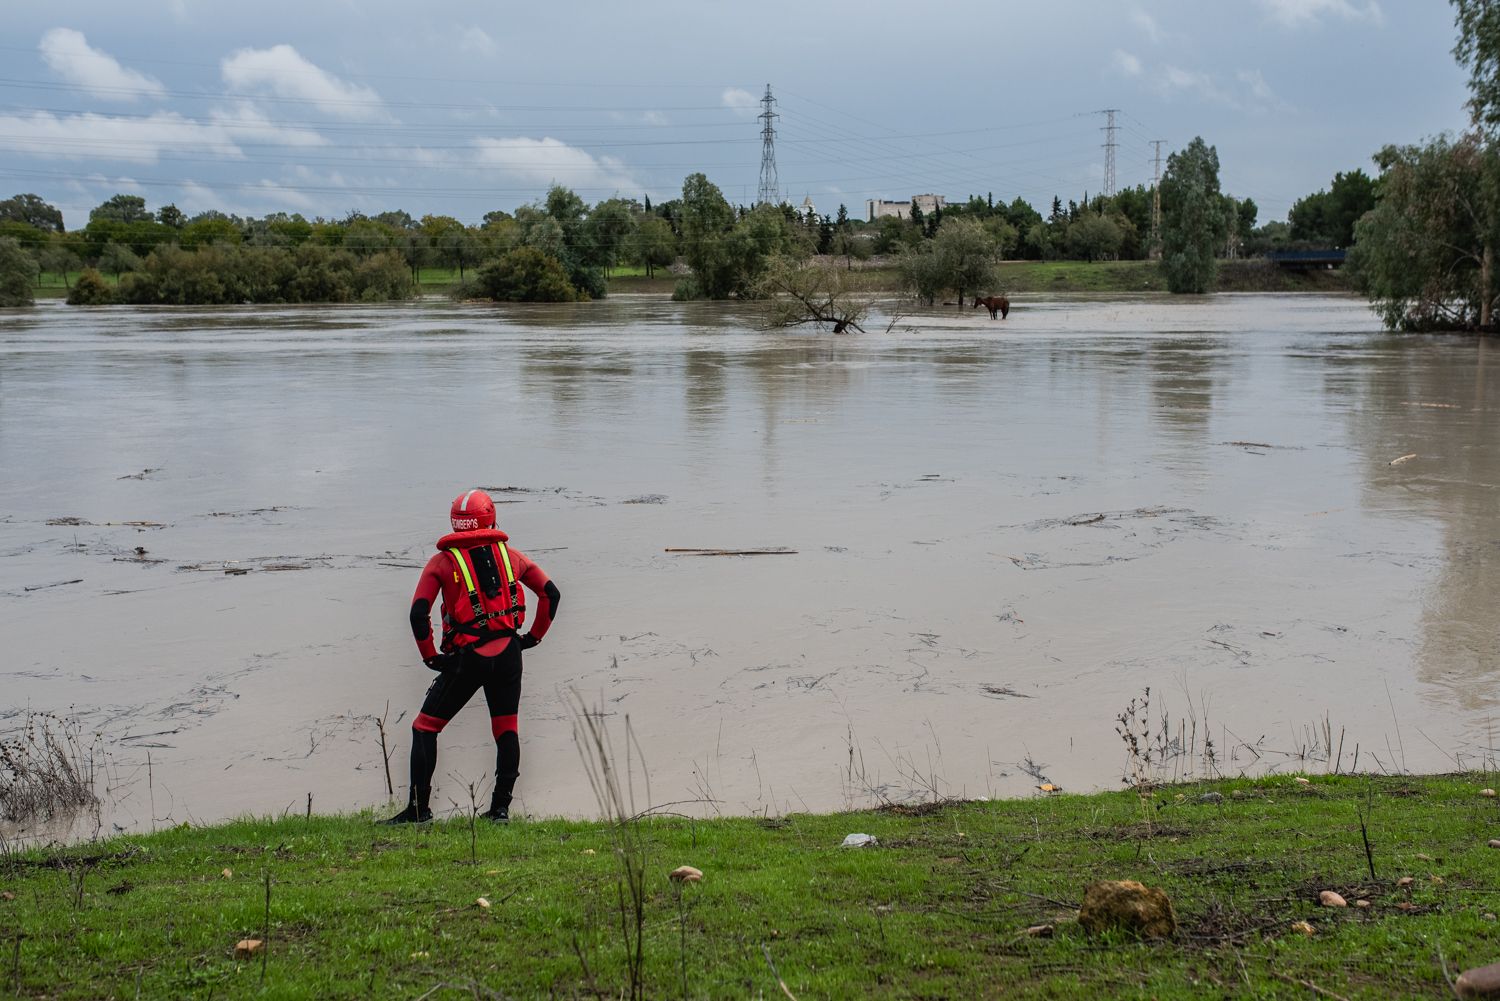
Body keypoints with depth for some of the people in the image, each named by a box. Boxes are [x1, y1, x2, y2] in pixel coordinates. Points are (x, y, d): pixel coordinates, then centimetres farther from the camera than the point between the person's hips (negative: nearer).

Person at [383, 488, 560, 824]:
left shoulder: (442, 561, 1)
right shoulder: (508, 555, 9)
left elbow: (419, 613, -10)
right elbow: (551, 593, 8)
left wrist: (430, 656, 1)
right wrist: (534, 636, 16)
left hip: (467, 658, -3)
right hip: (508, 653, 3)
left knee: (425, 727, 8)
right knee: (507, 730, 14)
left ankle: (419, 809, 5)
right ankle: (501, 808, 10)